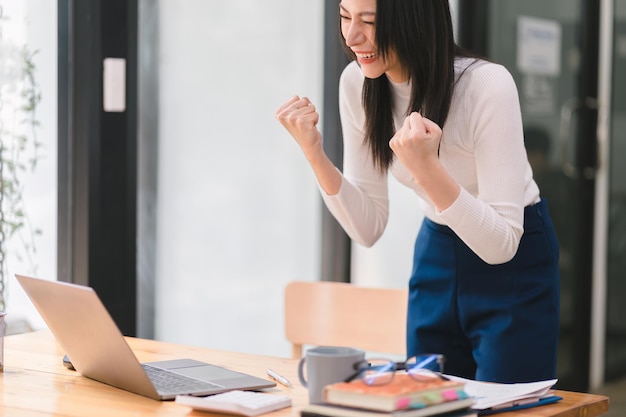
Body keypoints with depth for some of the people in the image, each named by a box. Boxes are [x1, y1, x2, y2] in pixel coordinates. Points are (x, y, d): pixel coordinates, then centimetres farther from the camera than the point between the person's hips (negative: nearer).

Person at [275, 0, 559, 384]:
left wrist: (426, 168, -39)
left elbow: (501, 244, -27)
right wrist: (313, 151, -20)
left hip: (514, 266, -5)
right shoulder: (357, 84, -11)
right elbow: (368, 228, -7)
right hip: (436, 259, 5)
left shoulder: (487, 85, -27)